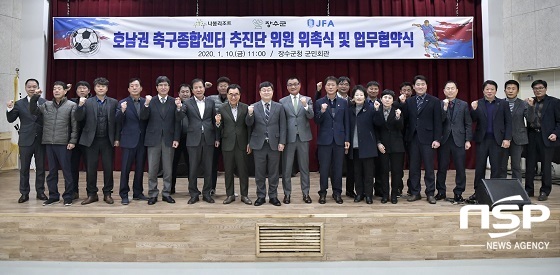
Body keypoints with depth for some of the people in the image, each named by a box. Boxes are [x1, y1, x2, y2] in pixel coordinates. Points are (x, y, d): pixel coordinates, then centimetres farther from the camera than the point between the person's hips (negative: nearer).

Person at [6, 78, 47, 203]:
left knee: (40, 168, 7)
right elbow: (11, 119, 0)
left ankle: (40, 192, 18)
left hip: (40, 140, 0)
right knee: (24, 168, 7)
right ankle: (24, 193, 16)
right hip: (25, 140, 1)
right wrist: (9, 109, -16)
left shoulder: (44, 102, 1)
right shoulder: (19, 104, 4)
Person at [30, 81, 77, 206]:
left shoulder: (71, 105, -1)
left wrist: (72, 141, -9)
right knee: (52, 171, 11)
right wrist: (35, 97, -1)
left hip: (64, 144, -4)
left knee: (67, 171, 1)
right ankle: (53, 196, 21)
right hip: (49, 143, 4)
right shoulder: (46, 105, 11)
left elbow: (75, 125, -3)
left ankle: (68, 196, 10)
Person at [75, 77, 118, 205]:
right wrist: (80, 105, -20)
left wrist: (116, 138, -4)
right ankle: (92, 194, 17)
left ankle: (107, 193, 16)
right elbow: (79, 118, -3)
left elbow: (117, 121, 2)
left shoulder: (114, 102, 5)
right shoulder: (87, 102, 5)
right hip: (91, 140, 0)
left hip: (107, 140, 0)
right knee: (90, 168, 6)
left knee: (108, 168, 4)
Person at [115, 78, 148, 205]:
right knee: (125, 168, 1)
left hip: (142, 140, 3)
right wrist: (122, 111, -28)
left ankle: (138, 192, 22)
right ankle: (124, 195, 10)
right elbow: (118, 121, -12)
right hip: (129, 140, -3)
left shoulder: (146, 102, 6)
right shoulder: (123, 103, 0)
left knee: (140, 168, 11)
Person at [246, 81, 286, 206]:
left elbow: (282, 126, 3)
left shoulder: (279, 107, 4)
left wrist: (282, 142, -5)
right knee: (259, 172, 6)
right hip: (259, 144, 0)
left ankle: (273, 196, 19)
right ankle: (261, 196, 18)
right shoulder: (253, 107, 3)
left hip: (274, 144, 0)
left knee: (274, 172, 7)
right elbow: (249, 124, -3)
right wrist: (250, 114, -23)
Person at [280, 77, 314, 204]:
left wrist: (305, 106, -26)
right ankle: (287, 193, 15)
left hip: (303, 137, 1)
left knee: (304, 166, 8)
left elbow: (311, 116, -8)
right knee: (286, 167, 5)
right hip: (289, 137, 0)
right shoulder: (282, 101, 4)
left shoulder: (307, 99, 5)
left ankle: (306, 193, 17)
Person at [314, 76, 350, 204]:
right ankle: (323, 193, 13)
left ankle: (337, 192, 17)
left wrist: (347, 139, 2)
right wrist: (322, 111, -19)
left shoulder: (343, 102, 7)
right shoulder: (319, 102, 3)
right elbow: (317, 122, -1)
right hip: (324, 139, -1)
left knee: (338, 167, 7)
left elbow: (347, 122, 7)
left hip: (339, 139, 1)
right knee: (324, 168, 3)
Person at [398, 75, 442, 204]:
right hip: (413, 139, 3)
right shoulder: (408, 101, 10)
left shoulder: (434, 101, 2)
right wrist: (402, 103, -7)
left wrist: (436, 139, -8)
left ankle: (430, 193, 12)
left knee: (429, 168, 2)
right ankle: (415, 192, 16)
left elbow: (437, 122, -2)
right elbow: (405, 119, 1)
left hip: (427, 139, -3)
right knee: (413, 168, 7)